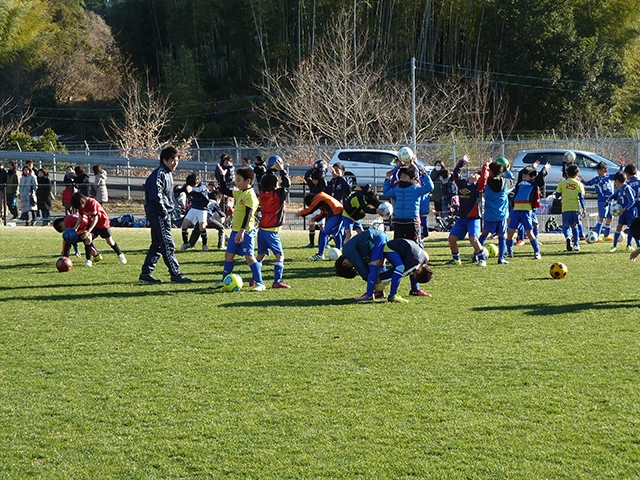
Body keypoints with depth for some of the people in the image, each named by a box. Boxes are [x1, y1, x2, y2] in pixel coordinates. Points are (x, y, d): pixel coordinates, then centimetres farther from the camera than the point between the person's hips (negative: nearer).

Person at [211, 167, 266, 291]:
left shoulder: (250, 195, -16)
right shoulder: (239, 193, 12)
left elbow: (248, 214, -22)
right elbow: (225, 191, 25)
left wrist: (242, 231, -27)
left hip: (246, 231, -9)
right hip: (236, 230, 9)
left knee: (248, 256, -10)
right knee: (229, 254, 14)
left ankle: (259, 283, -6)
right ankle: (224, 280, 25)